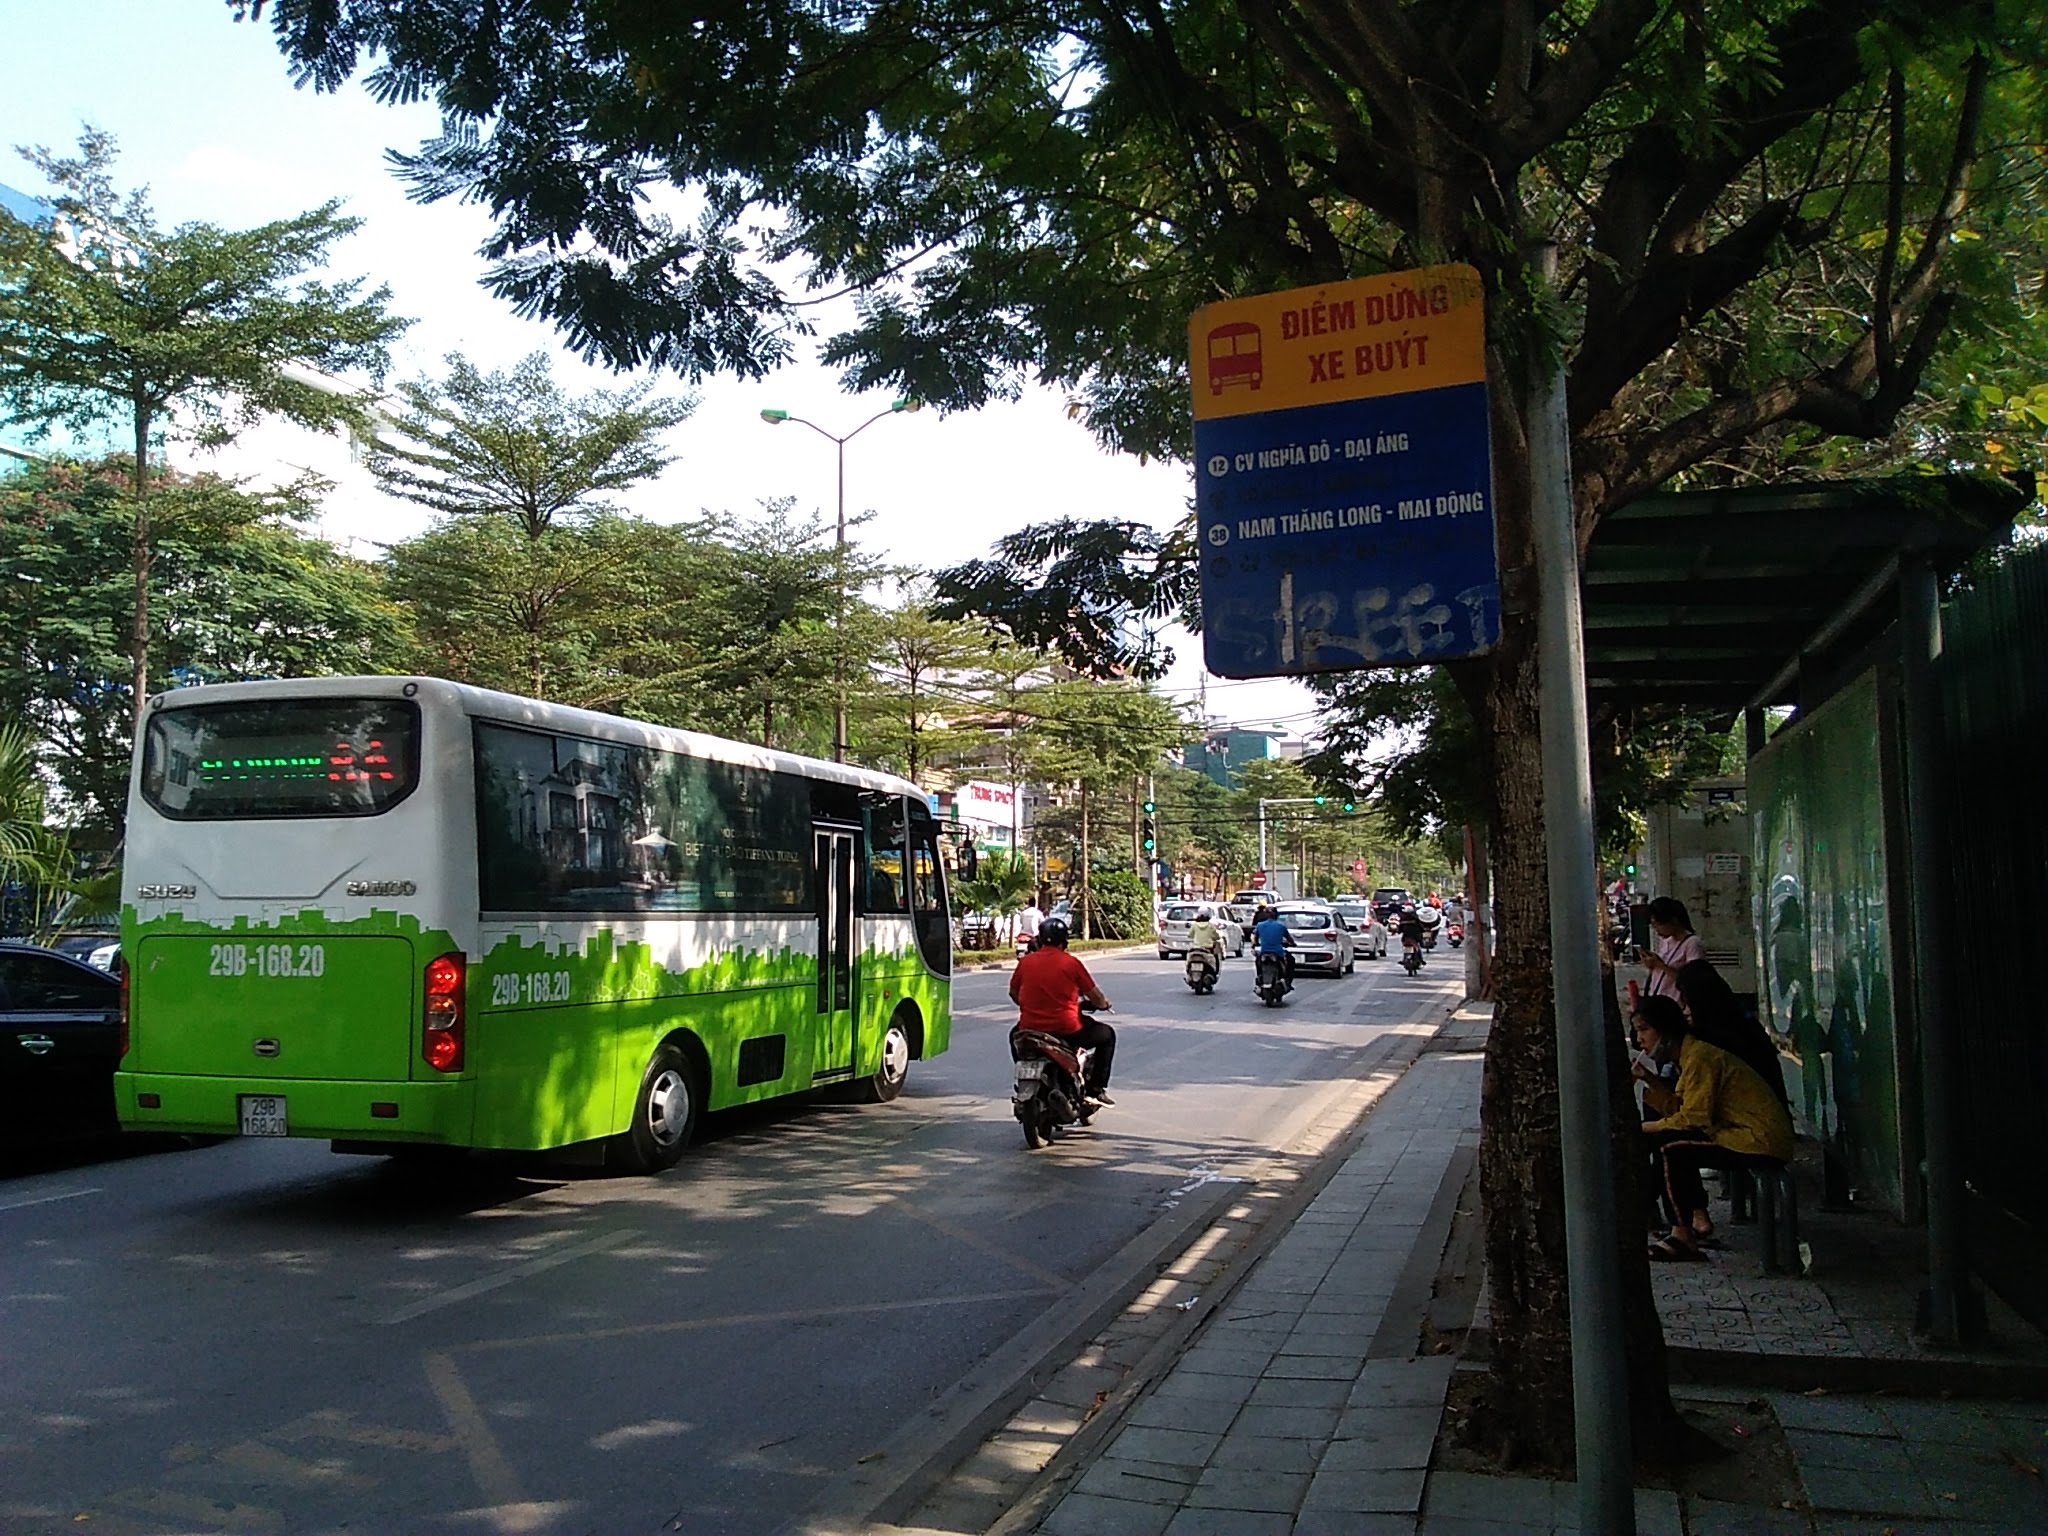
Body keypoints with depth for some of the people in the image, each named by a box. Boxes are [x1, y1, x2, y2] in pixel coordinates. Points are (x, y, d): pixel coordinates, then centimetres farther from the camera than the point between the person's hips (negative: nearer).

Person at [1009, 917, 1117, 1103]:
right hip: (1067, 1031, -3)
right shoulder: (1071, 963, -6)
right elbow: (1097, 999, -1)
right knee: (1107, 1034, 20)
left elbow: (1013, 994, 15)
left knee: (1015, 1035, 38)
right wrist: (1104, 1003, 22)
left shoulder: (1025, 962, 2)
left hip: (1031, 1029, 3)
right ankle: (1096, 1089, 14)